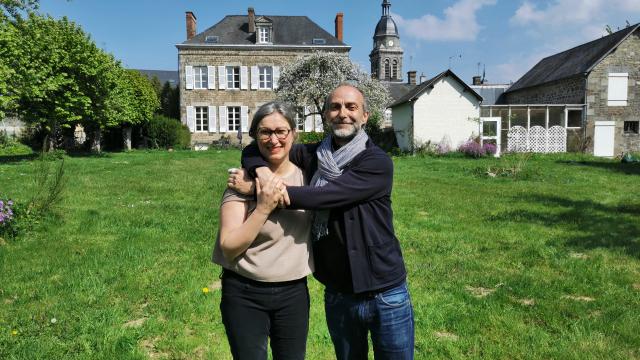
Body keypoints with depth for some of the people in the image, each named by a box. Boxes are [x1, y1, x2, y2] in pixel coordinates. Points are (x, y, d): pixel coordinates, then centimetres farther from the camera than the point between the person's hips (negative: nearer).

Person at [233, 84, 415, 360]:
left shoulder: (377, 162, -13)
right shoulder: (312, 155, 1)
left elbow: (323, 197, -24)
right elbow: (254, 149, 6)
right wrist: (262, 171, -17)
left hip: (386, 294, -3)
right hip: (337, 294, 4)